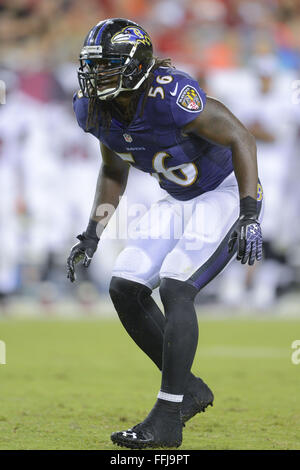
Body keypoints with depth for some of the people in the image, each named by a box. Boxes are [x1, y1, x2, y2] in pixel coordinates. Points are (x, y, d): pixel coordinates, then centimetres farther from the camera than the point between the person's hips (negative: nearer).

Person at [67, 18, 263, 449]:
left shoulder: (170, 96, -30)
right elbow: (113, 172, 14)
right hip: (179, 202, 8)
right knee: (125, 288, -2)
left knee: (174, 288, -22)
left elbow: (240, 138, -23)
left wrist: (250, 218, -28)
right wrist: (92, 234, 8)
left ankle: (167, 419, -19)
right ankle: (189, 389, 12)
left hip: (225, 194, -8)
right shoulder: (97, 110, -5)